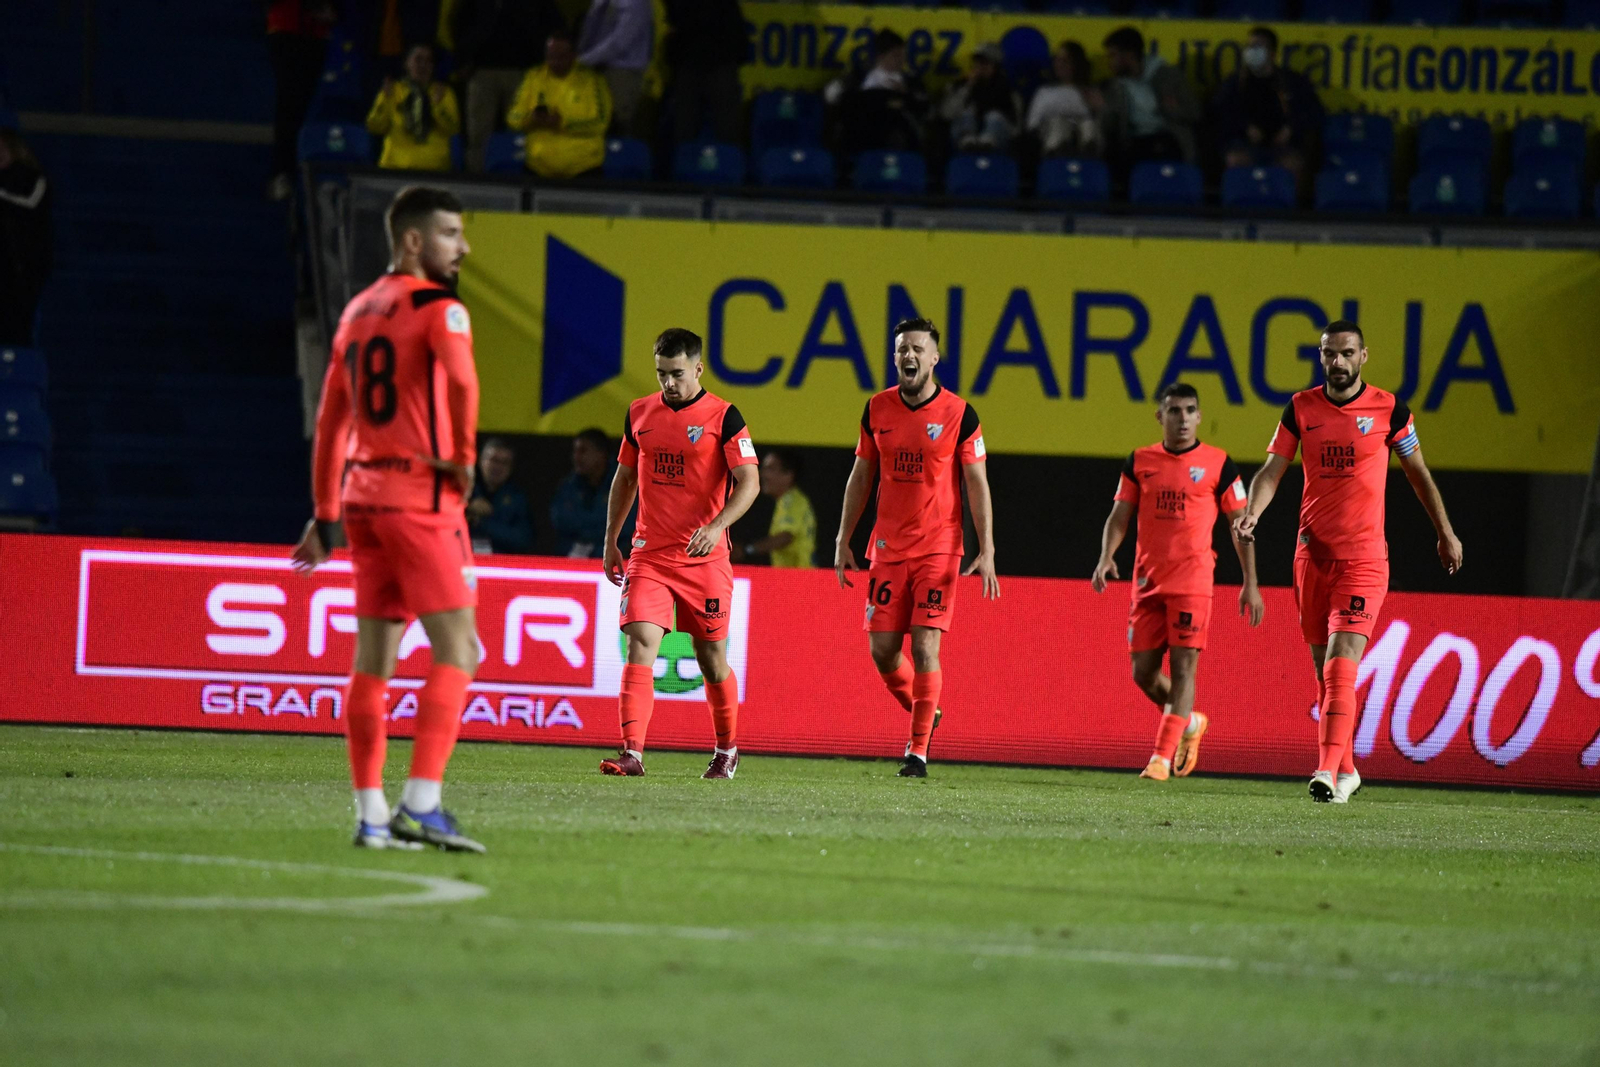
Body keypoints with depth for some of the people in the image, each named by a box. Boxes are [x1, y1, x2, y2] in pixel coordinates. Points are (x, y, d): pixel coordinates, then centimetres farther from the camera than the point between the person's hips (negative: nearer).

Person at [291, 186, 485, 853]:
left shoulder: (359, 311, 17)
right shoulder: (438, 307, -7)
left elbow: (330, 417, 20)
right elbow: (460, 378, -27)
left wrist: (325, 515, 24)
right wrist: (463, 457, -12)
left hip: (362, 496, 8)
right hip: (421, 498, -8)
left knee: (374, 660, 8)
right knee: (456, 653, -6)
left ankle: (370, 815, 7)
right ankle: (421, 804, -16)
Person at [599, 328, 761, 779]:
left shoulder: (723, 417, -5)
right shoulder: (640, 413, 8)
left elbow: (749, 483, -11)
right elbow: (625, 479, 20)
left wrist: (716, 526, -27)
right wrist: (610, 542, 18)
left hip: (704, 557, -3)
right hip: (649, 554, 3)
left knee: (712, 659, 7)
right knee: (640, 645, -14)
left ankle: (727, 749, 28)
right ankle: (632, 753, -20)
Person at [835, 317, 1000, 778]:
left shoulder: (959, 414, -6)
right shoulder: (877, 410, 5)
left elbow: (977, 485, -4)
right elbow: (860, 477, 14)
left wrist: (986, 552, -10)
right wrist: (843, 540, 11)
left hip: (938, 549, -4)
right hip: (888, 546, 4)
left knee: (924, 646, -10)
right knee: (882, 649, 0)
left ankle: (919, 750, -4)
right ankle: (922, 712, 27)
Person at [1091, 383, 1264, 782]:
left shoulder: (1217, 464, 0)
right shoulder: (1140, 462, 8)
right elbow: (1120, 515, 9)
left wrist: (1250, 583, 0)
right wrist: (1106, 557, -10)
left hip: (1192, 581, -4)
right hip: (1148, 580, 4)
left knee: (1183, 666, -10)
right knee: (1143, 671, 4)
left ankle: (1163, 756, -9)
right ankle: (1189, 723, 29)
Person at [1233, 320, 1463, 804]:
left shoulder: (1388, 409, -2)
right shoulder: (1301, 408, 4)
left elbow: (1417, 471, 10)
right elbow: (1273, 468, 3)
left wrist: (1445, 533, 17)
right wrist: (1252, 512, -17)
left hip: (1365, 558, -4)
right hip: (1313, 553, 4)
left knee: (1342, 662, -17)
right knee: (1325, 668, 10)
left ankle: (1328, 772, -25)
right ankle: (1345, 769, 23)